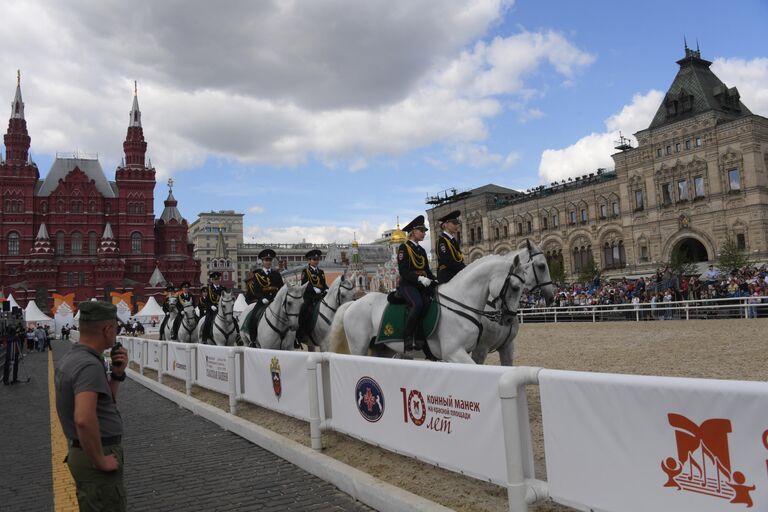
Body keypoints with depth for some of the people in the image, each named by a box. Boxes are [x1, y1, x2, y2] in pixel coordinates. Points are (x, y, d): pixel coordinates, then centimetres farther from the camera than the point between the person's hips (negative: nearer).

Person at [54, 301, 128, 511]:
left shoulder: (71, 358, 7)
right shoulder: (90, 365, -24)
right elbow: (84, 419, -37)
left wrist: (117, 374, 0)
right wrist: (100, 460, -25)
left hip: (82, 451, 9)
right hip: (95, 455, -9)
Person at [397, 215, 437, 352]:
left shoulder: (422, 250, 20)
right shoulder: (404, 248, -3)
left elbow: (427, 270, 21)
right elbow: (403, 271, -13)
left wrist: (435, 280, 2)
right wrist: (419, 278, -25)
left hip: (422, 284, 8)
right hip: (407, 284, -7)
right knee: (418, 304, -32)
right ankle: (408, 339, -23)